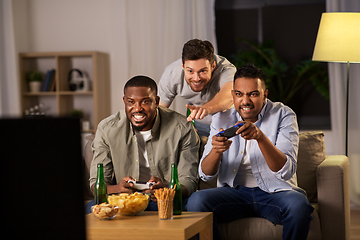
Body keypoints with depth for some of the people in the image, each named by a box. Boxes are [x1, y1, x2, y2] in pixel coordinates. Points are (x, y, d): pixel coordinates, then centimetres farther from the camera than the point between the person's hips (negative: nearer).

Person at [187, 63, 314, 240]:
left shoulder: (283, 115, -3)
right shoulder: (221, 119, 5)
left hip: (275, 192, -2)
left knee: (298, 204, -35)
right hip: (234, 192, 2)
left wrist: (260, 137, -32)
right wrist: (216, 150, -24)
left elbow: (286, 171, -16)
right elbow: (205, 175, -1)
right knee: (196, 201, -27)